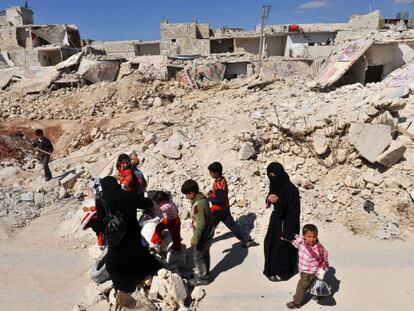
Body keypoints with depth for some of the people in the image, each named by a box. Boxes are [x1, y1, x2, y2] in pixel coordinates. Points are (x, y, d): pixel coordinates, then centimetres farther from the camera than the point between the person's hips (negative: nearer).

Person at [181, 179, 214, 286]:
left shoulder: (198, 205, -30)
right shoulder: (202, 198, 0)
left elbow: (201, 224, -29)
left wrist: (195, 238, -23)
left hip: (203, 235, -9)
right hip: (208, 233, 9)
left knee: (198, 256, 8)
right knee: (205, 254, 24)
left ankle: (203, 278, 22)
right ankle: (204, 272, 40)